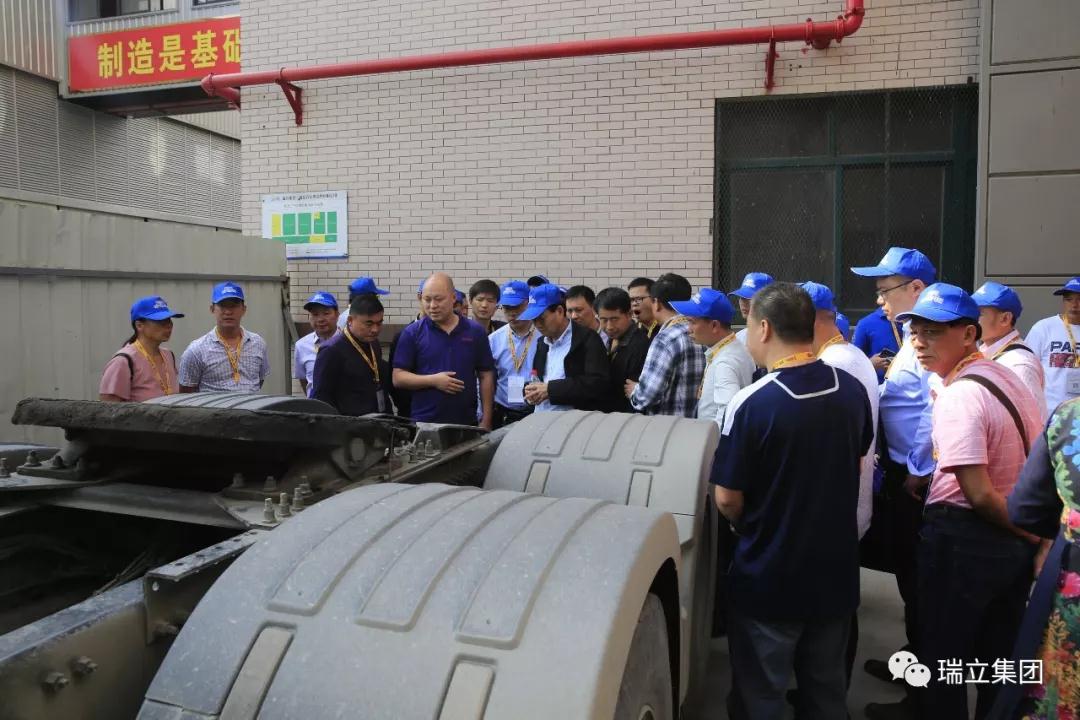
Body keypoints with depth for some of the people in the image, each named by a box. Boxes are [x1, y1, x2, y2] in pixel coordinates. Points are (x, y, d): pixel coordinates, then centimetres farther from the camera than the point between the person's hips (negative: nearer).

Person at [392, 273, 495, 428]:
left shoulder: (475, 331, 4)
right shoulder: (412, 333, 0)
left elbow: (486, 376, 6)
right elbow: (398, 377, -2)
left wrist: (486, 421, 1)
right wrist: (433, 380, -16)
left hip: (466, 423, 1)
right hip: (423, 424, -1)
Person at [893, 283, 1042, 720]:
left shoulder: (958, 395, -24)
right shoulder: (1008, 376, 5)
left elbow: (979, 494, -26)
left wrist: (1032, 533, -11)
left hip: (962, 539, -9)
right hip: (1016, 543, 9)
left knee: (942, 656, 9)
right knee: (1000, 656, 23)